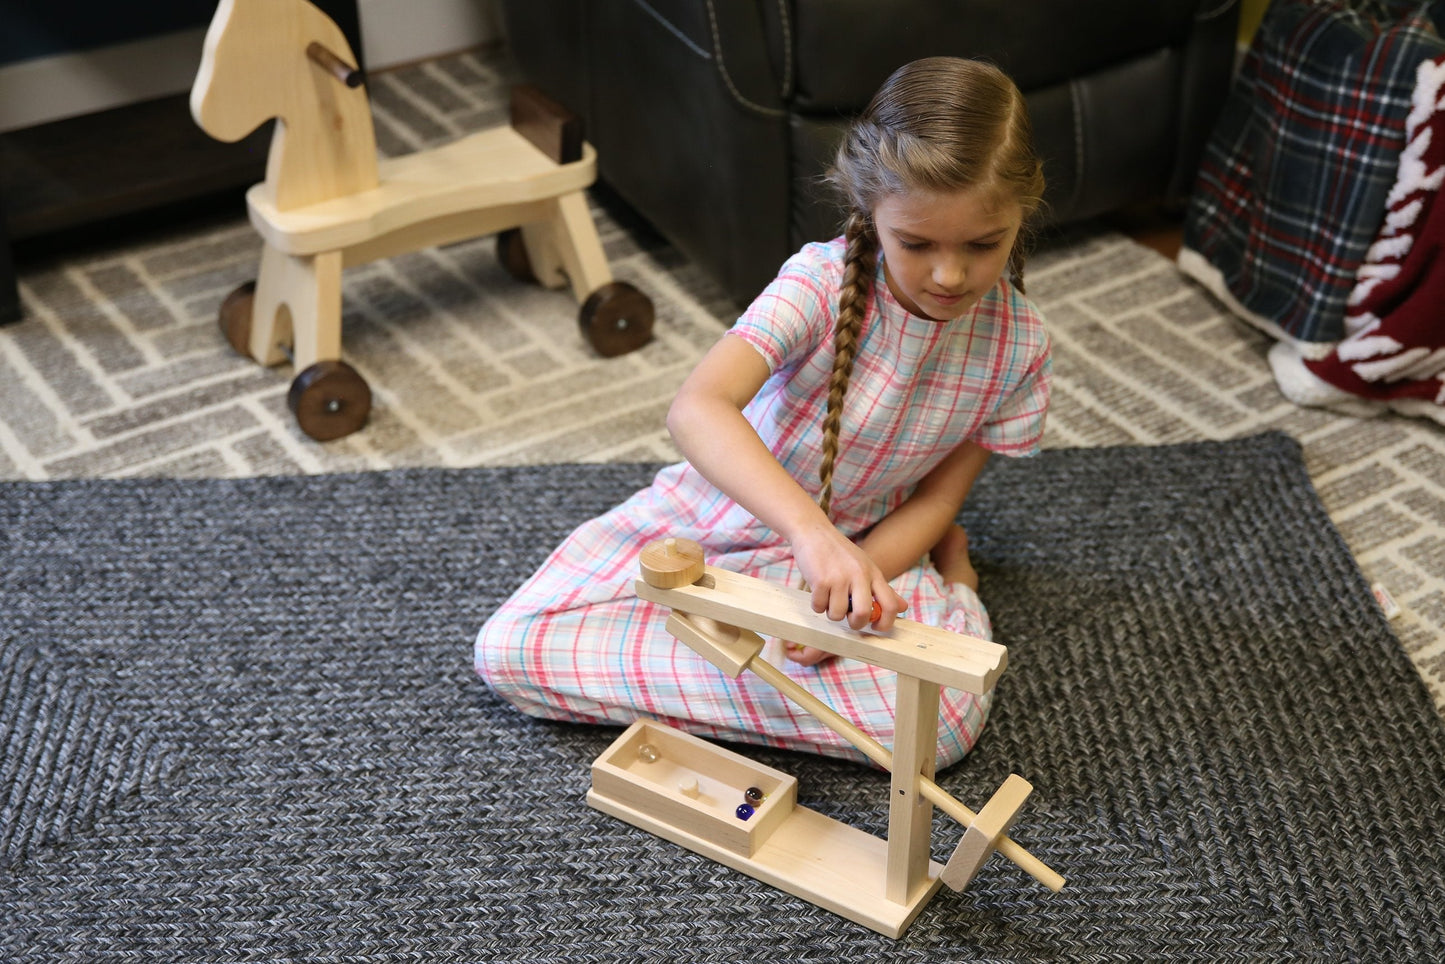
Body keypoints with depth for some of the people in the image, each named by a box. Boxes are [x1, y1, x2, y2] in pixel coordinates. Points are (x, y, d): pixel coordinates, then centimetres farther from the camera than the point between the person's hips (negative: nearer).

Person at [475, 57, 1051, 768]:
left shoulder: (1017, 343, -15)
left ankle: (944, 569, 4)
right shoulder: (822, 284, -28)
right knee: (508, 649, -15)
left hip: (870, 543, 0)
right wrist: (813, 531, -58)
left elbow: (938, 498, -5)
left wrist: (854, 577, -24)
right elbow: (696, 410, -45)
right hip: (725, 511, 0)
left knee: (944, 719, -31)